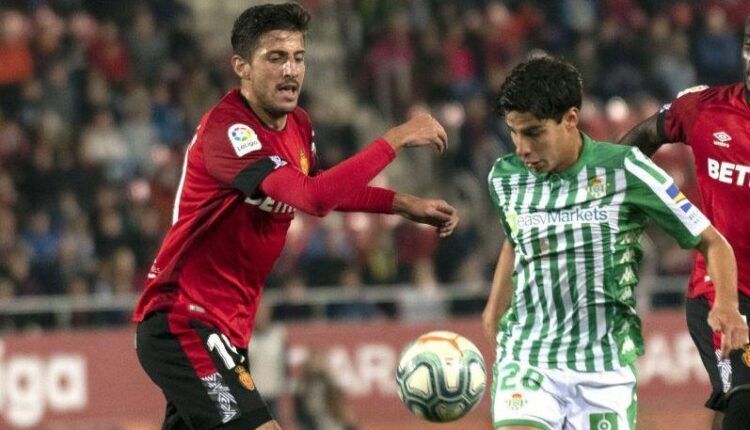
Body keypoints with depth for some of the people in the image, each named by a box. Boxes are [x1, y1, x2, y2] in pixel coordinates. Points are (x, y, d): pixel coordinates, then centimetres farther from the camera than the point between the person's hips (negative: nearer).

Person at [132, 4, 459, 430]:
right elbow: (315, 198, -34)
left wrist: (404, 204, 17)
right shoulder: (226, 130, -22)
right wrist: (395, 139, -29)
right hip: (182, 325, -10)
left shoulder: (298, 126, 7)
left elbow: (325, 189, 28)